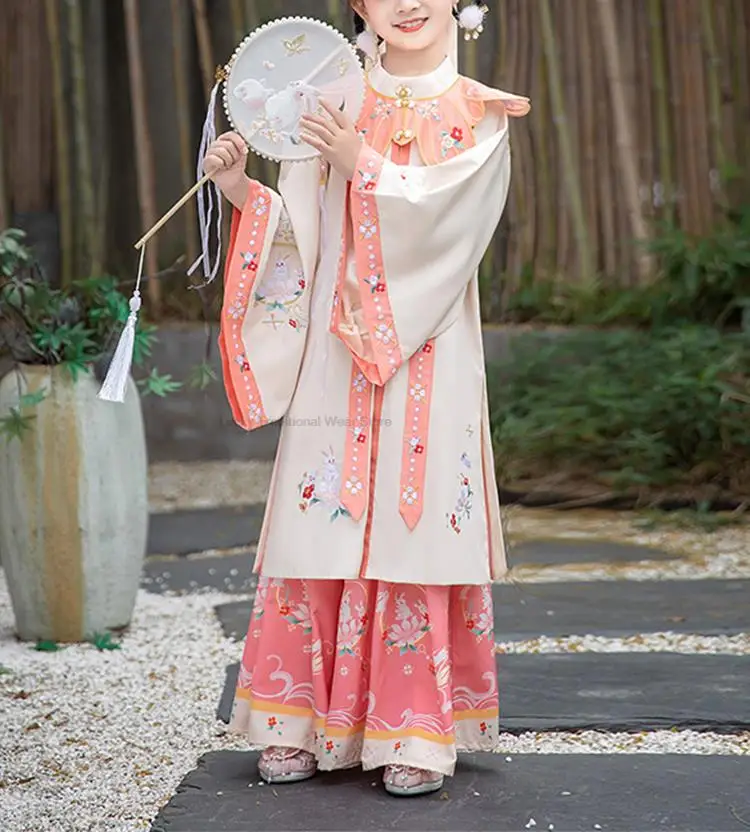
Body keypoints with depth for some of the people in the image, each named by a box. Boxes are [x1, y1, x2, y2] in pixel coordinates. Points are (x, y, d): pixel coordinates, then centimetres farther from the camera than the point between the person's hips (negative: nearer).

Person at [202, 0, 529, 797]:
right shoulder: (335, 109, 11)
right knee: (323, 522, 0)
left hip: (425, 360, -2)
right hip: (334, 358, 2)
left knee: (415, 523, -4)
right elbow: (301, 230, 8)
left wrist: (362, 167, -16)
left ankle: (418, 732, 5)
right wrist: (242, 190, -7)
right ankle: (302, 721, 10)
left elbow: (449, 211, -10)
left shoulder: (478, 115, 6)